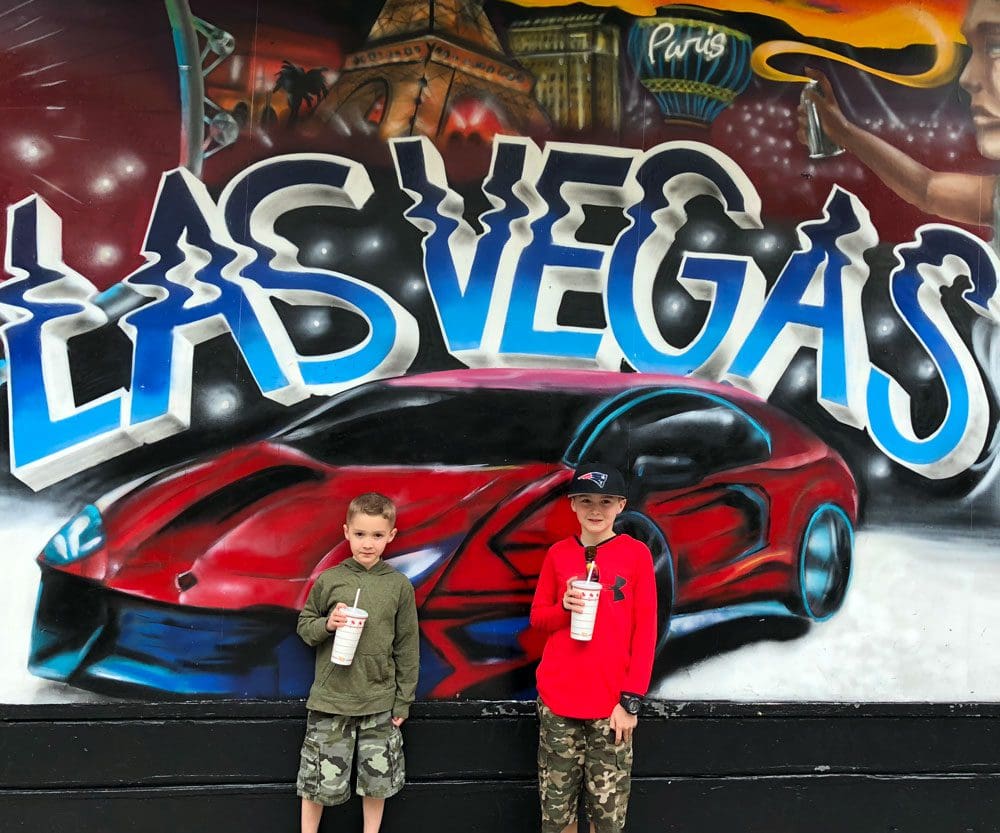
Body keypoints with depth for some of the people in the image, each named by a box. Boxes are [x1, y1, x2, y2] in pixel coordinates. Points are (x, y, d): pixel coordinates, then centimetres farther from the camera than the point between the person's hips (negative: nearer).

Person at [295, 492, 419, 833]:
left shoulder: (399, 585, -2)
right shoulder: (328, 580, -4)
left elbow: (407, 646, 3)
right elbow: (304, 625, 6)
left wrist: (404, 700, 3)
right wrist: (327, 625, -15)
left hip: (379, 702, 1)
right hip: (330, 699, -1)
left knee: (377, 781, 11)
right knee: (319, 780, 6)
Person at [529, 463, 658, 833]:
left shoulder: (637, 554, -2)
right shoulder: (558, 554, 4)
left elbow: (645, 631, -2)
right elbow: (538, 618, 11)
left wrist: (631, 699, -7)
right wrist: (564, 607, -12)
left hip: (612, 702, -2)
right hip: (557, 699, 2)